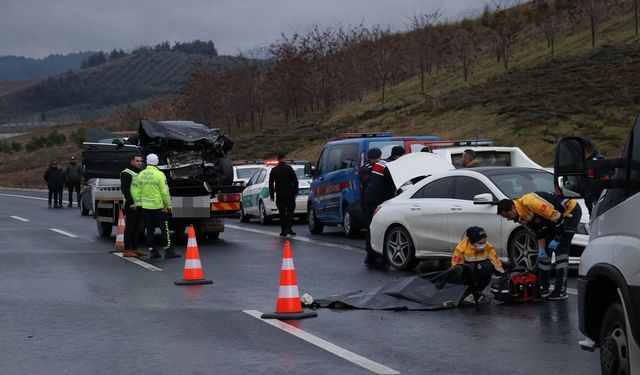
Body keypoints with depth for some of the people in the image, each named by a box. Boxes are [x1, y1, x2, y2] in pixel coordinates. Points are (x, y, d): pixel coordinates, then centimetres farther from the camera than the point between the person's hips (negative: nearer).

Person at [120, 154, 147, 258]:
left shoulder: (140, 173, 21)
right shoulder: (127, 173, -8)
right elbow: (125, 189, -16)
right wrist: (130, 203, -22)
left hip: (139, 205, 9)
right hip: (131, 206, -9)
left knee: (136, 228, 12)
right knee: (129, 227, -7)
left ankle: (135, 248, 18)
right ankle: (127, 250, -5)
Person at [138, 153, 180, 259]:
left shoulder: (141, 175, 4)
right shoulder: (159, 174, -11)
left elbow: (139, 191, 6)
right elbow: (165, 192, -12)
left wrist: (142, 203, 14)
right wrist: (168, 205, -3)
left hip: (145, 207, 5)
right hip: (158, 206, -5)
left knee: (150, 230, 10)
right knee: (164, 229, 2)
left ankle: (152, 251, 11)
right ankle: (168, 251, 1)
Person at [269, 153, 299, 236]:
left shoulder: (274, 170, 2)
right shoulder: (289, 168, -3)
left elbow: (270, 183, 4)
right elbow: (295, 181, -4)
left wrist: (271, 195, 10)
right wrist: (295, 192, 1)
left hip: (279, 195, 1)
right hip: (289, 194, -1)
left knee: (282, 212, 6)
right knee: (290, 211, 5)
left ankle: (283, 230, 4)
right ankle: (289, 228, -9)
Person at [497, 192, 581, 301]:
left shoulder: (529, 202, -31)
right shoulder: (521, 217, -1)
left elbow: (556, 216, -28)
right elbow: (539, 232, 6)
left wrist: (557, 239, -20)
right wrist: (541, 250, -7)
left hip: (571, 210, -10)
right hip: (556, 216, 10)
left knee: (560, 250, -14)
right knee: (545, 251, 10)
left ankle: (561, 292, -12)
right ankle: (542, 288, 18)